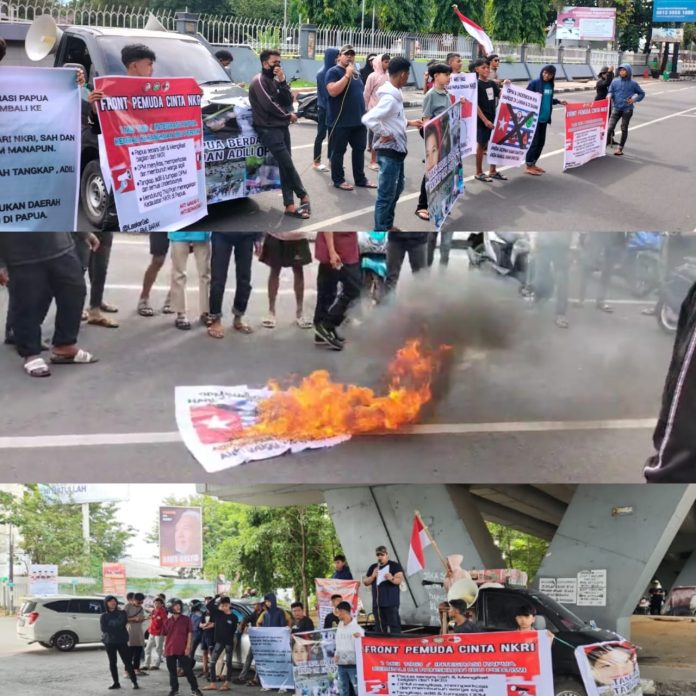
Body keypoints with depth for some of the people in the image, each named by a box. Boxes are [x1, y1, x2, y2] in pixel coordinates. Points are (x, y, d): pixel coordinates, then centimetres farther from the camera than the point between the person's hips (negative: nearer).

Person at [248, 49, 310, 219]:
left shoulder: (275, 80, 17)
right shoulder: (259, 80, -8)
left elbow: (288, 101, 8)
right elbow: (269, 105, -16)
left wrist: (282, 81, -5)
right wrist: (288, 115, -3)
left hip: (281, 126, 8)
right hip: (269, 129, -8)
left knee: (285, 165, 3)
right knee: (287, 164, -11)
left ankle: (290, 205, 1)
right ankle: (303, 196, 5)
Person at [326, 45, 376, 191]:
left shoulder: (356, 73, 15)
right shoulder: (334, 72, -9)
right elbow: (333, 91, -24)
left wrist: (363, 112, 19)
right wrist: (347, 75, -24)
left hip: (358, 120, 8)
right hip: (340, 121, -8)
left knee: (359, 149, 12)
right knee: (338, 151, 2)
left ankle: (360, 178, 20)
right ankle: (338, 180, 10)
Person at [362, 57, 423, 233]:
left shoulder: (395, 94, 8)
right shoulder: (389, 98, -23)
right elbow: (368, 119, -31)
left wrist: (409, 123, 19)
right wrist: (384, 134, -22)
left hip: (397, 150, 10)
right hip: (388, 152, -10)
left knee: (397, 188, 21)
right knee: (386, 194, -2)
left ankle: (388, 226, 33)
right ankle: (380, 231, 7)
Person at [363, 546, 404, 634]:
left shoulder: (394, 566, 2)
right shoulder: (373, 567, 16)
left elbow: (399, 579, -9)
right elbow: (365, 582, 14)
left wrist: (392, 579, -30)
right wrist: (373, 576, -5)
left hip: (391, 602, -5)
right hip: (377, 602, 5)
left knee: (394, 624, -9)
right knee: (380, 626, 6)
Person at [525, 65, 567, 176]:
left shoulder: (550, 85, 10)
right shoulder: (534, 83, -10)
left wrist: (559, 101, 15)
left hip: (544, 118, 7)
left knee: (541, 142, 12)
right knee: (533, 142, -3)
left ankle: (533, 163, 23)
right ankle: (529, 166, 5)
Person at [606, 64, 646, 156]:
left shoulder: (633, 83, 1)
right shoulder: (615, 81, 5)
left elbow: (642, 94, 11)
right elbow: (611, 92, 9)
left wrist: (635, 99, -6)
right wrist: (609, 96, -15)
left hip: (627, 109, -1)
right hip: (616, 108, 1)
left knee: (624, 129, 6)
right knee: (610, 127, -11)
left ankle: (620, 148, 15)